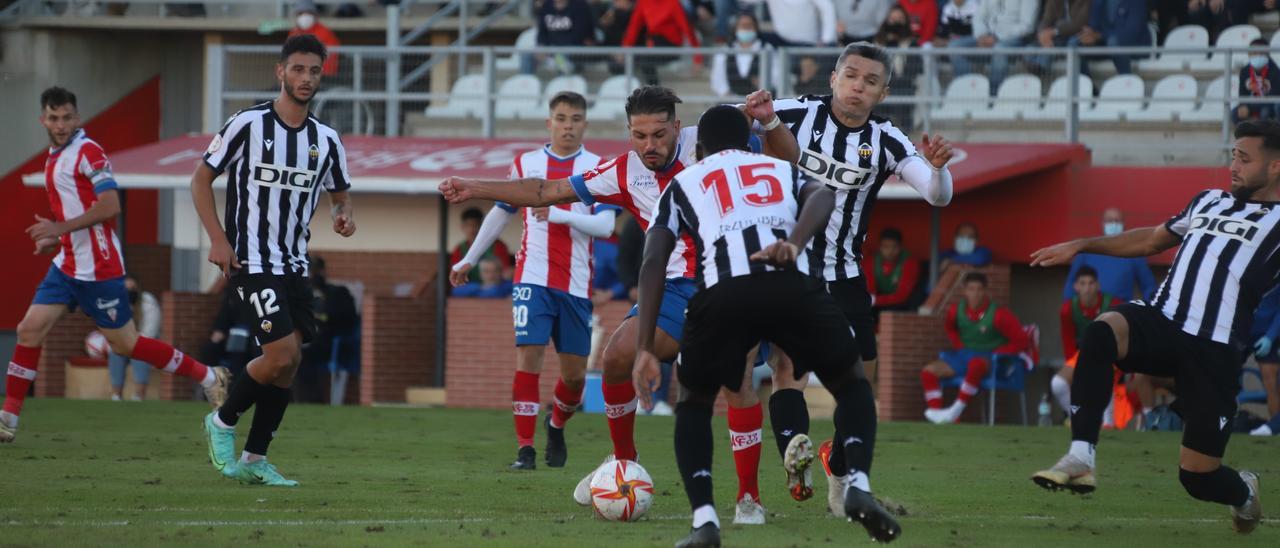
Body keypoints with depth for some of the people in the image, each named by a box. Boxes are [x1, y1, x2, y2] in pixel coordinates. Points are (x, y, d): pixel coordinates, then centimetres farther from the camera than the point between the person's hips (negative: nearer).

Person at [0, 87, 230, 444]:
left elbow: (110, 206, -22)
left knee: (125, 344, -1)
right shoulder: (54, 158, 15)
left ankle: (208, 377, 11)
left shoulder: (88, 152, -13)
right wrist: (53, 238, 12)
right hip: (67, 265, 8)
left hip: (97, 269, -8)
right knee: (29, 331, -1)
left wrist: (61, 228, -23)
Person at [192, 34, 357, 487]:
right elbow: (201, 179, -1)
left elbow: (340, 194, 19)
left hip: (295, 264, 6)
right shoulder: (248, 125, -8)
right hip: (251, 261, -6)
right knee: (282, 355, -17)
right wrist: (217, 238, -11)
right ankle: (222, 422, 7)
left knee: (288, 364, 3)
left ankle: (254, 460, 14)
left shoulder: (326, 140, 7)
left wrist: (344, 215, -6)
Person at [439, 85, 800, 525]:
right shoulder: (625, 173, 5)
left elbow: (785, 158, -8)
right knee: (617, 357, -13)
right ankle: (624, 460, 11)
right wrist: (475, 190, 11)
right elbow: (548, 192, 13)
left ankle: (749, 497, -12)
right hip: (675, 287, 4)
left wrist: (770, 122, -28)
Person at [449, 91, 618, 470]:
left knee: (574, 372, 4)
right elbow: (499, 214, 20)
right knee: (529, 355, -15)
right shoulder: (525, 164, 8)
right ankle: (525, 448, -12)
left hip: (575, 283, 0)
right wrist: (469, 260, 22)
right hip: (532, 278, 0)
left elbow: (605, 226, -9)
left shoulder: (598, 168, 2)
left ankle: (557, 425, 35)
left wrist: (560, 214, -24)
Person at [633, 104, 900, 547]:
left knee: (694, 402, 24)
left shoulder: (683, 184, 31)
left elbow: (653, 261, 14)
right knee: (851, 382, 23)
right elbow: (822, 195, 8)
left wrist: (645, 349, 11)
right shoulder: (783, 170, 35)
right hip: (793, 286, 0)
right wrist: (794, 244, -9)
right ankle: (858, 485, -2)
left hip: (724, 292, 0)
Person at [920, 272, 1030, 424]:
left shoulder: (998, 314, -15)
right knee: (929, 371, -11)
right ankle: (935, 413, -21)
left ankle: (956, 410, -37)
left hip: (989, 357, -6)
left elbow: (1020, 342, -10)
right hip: (964, 354, 6)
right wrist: (959, 347, 8)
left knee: (975, 364, -43)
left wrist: (994, 354, -11)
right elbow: (950, 329, 25)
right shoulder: (956, 310, 0)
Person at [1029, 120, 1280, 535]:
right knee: (1102, 331, -31)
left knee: (1198, 477, -3)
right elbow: (1149, 240, 34)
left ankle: (1244, 493, 36)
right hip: (1160, 324, 4)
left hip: (1213, 352, -4)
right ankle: (1081, 458, -32)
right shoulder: (1210, 201, 22)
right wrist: (1080, 246, 32)